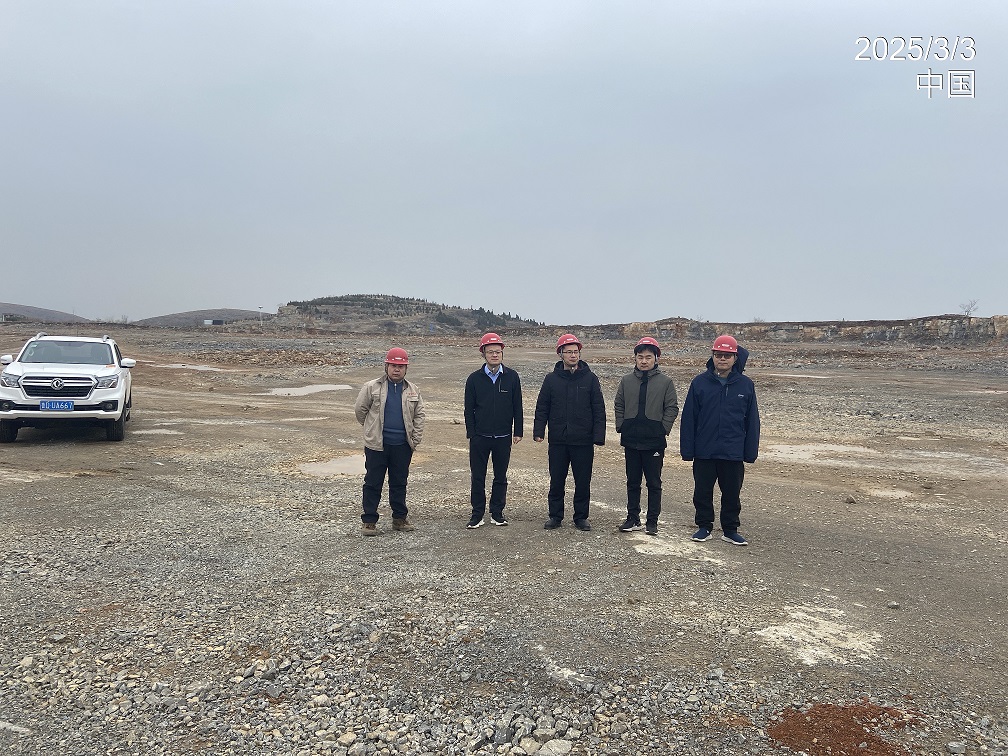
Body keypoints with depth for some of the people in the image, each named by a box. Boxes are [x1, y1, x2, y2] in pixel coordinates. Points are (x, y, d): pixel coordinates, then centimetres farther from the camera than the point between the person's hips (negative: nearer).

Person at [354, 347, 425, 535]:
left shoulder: (413, 391, 7)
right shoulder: (372, 387, -3)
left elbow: (419, 415, 11)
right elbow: (360, 409, 5)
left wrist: (415, 439, 3)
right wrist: (372, 429, 12)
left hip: (402, 445, 3)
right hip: (376, 444, -3)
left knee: (399, 483, 13)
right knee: (373, 483, 3)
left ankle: (400, 518, 24)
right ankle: (369, 520, 12)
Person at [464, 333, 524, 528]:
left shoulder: (511, 377, 1)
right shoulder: (474, 379, 0)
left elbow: (517, 407, 5)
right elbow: (469, 409, 2)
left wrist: (518, 432, 2)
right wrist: (471, 433, -3)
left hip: (503, 437, 1)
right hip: (480, 437, -1)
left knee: (501, 477, 10)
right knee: (478, 477, 5)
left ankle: (497, 512, 23)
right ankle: (477, 514, 16)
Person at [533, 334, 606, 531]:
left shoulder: (590, 378, 1)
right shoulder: (551, 379, 4)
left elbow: (599, 410, 1)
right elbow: (542, 408, 7)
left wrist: (598, 438, -6)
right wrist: (539, 432, -3)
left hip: (583, 441, -1)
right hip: (557, 441, 1)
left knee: (583, 482, 7)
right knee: (556, 481, 9)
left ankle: (581, 517, 21)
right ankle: (555, 516, 22)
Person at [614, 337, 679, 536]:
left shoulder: (665, 382, -2)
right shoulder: (627, 380, 5)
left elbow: (672, 408, -1)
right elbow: (619, 406, 11)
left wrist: (663, 430, -7)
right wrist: (621, 428, 3)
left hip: (654, 441, -2)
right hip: (631, 441, 3)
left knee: (654, 483, 6)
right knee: (632, 482, 12)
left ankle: (652, 521, 16)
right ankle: (633, 518, 22)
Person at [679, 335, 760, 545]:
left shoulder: (746, 385, 0)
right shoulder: (700, 383, -2)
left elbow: (752, 421, 3)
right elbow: (688, 418, -2)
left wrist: (751, 451, 0)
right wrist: (687, 449, -5)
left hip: (734, 453, 0)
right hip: (704, 452, 0)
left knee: (732, 493, 10)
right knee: (702, 492, 9)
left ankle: (730, 530, 25)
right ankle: (704, 526, 25)